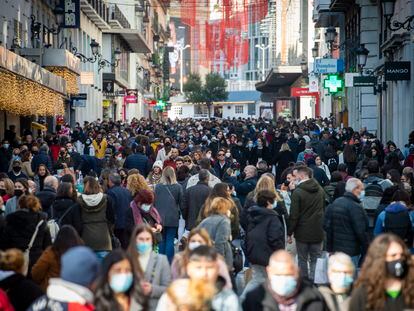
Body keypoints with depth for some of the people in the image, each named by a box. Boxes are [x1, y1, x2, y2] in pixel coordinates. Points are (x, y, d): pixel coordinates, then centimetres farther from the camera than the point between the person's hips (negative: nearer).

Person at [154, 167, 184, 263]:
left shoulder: (158, 186, -4)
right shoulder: (178, 187, -6)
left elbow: (154, 202, 3)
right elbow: (182, 203, -1)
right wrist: (179, 213, 14)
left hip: (160, 217, 1)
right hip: (173, 218, -1)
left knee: (162, 240, 10)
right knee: (170, 240, 2)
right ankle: (169, 261, 1)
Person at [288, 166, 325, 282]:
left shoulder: (298, 192, -14)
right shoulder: (320, 190, 5)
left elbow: (294, 215, -13)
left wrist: (289, 233, -5)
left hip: (302, 233, -4)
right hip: (317, 232, 4)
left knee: (302, 260, 6)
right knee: (315, 259, 10)